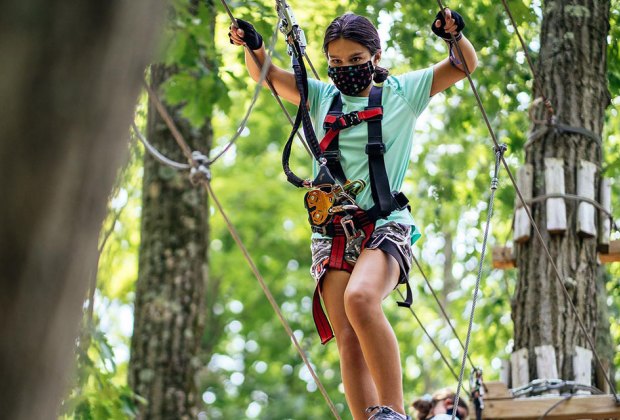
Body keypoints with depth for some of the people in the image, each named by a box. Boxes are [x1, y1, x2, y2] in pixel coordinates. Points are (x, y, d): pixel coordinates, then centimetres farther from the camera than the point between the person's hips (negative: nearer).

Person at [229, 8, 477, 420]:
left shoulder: (402, 92, 9)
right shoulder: (322, 97, 16)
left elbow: (464, 65, 9)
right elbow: (267, 75, 12)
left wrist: (455, 34, -11)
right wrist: (254, 47, -9)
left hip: (385, 225, -4)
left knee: (360, 298, -31)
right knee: (348, 338, -10)